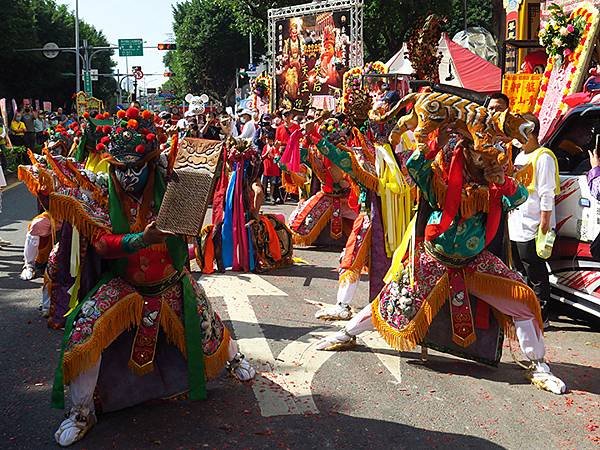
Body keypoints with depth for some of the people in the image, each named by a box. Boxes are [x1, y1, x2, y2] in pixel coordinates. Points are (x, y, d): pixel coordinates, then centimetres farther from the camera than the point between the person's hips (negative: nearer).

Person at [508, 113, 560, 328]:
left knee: (536, 275, -3)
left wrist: (545, 222, -19)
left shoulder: (543, 157, -10)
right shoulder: (520, 156, 18)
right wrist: (509, 213, 22)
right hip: (515, 225, 9)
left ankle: (541, 316, 4)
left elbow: (546, 193, -15)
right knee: (522, 271, 16)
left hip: (531, 228, -9)